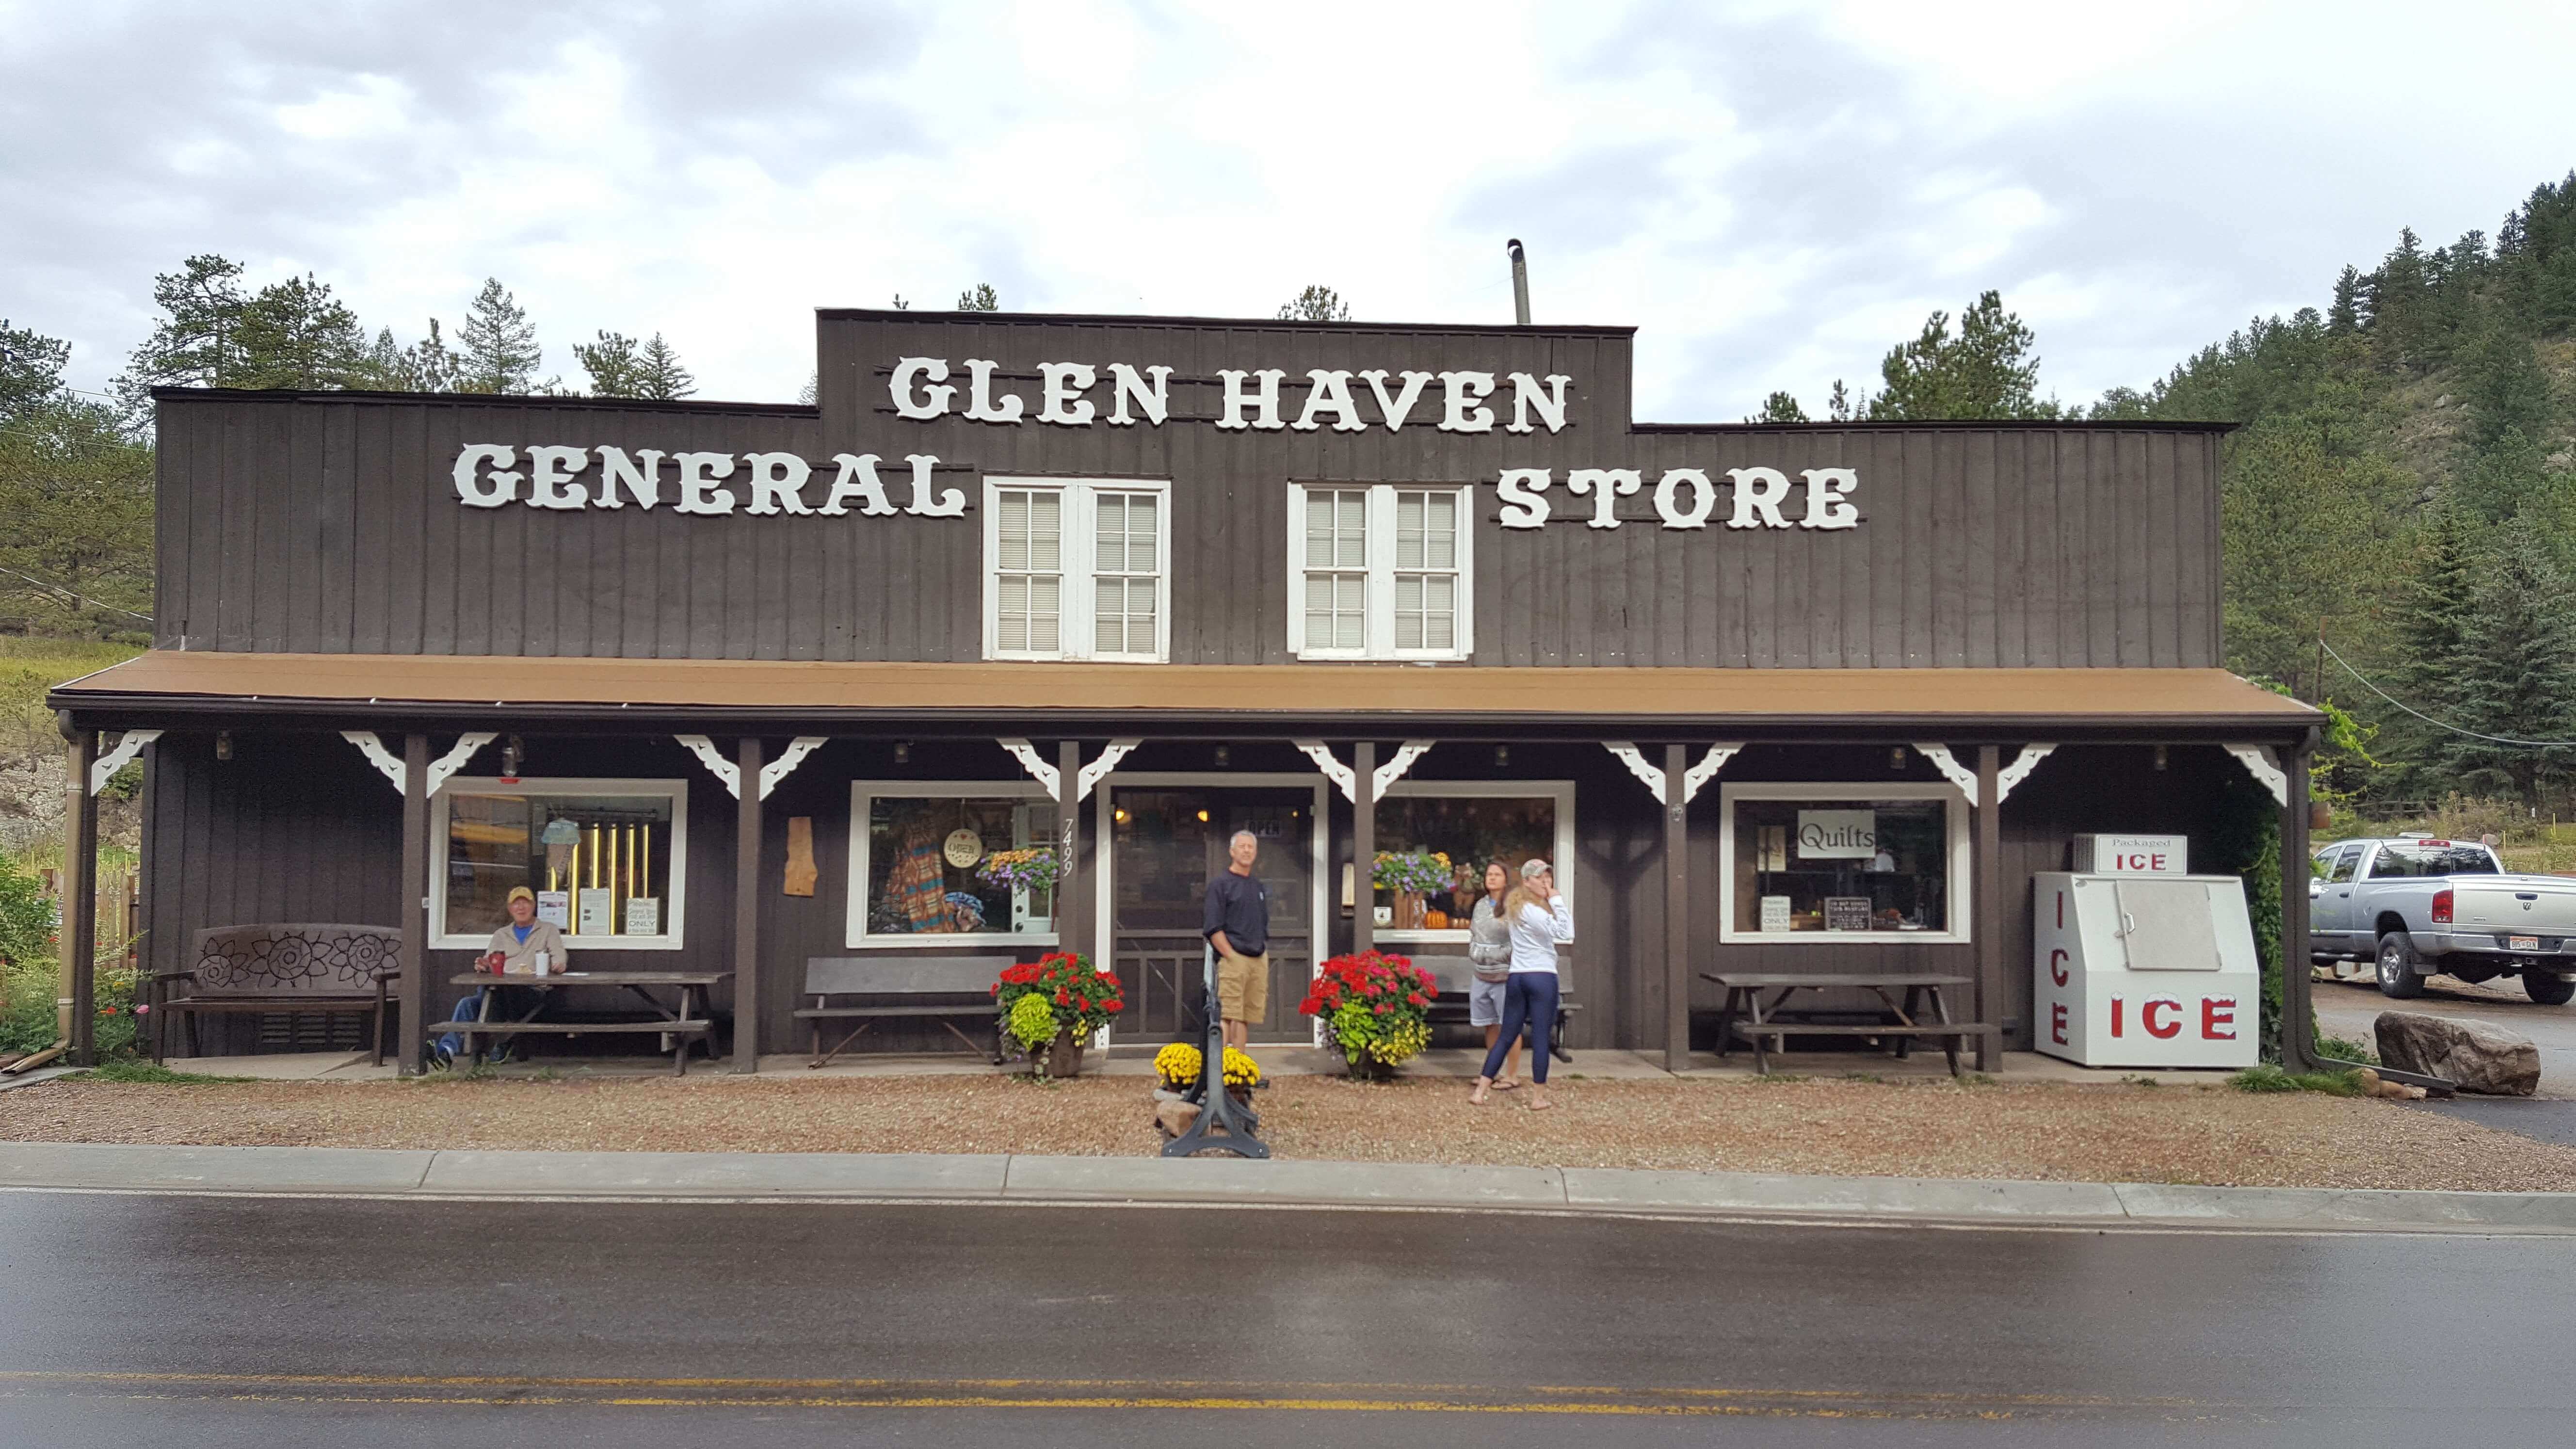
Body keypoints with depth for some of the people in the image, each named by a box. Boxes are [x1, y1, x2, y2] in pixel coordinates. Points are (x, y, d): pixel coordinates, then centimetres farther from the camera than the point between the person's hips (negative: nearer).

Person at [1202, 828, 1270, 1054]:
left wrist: (1265, 963, 15)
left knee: (1247, 1018, 5)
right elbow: (1213, 929, -8)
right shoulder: (1220, 884, -1)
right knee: (1229, 1016, -12)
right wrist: (1232, 957, -14)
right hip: (1233, 959, -6)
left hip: (1259, 959, 6)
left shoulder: (1260, 887, 19)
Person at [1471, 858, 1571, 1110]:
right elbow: (1565, 933, -21)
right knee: (1540, 1038, 0)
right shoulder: (1532, 910, -12)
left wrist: (1553, 901, 8)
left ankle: (1480, 1091, 8)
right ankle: (1538, 1098, 4)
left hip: (1516, 977, 8)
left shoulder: (1515, 906, 16)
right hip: (1542, 976, -8)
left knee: (1507, 1036, 11)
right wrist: (1557, 901, -15)